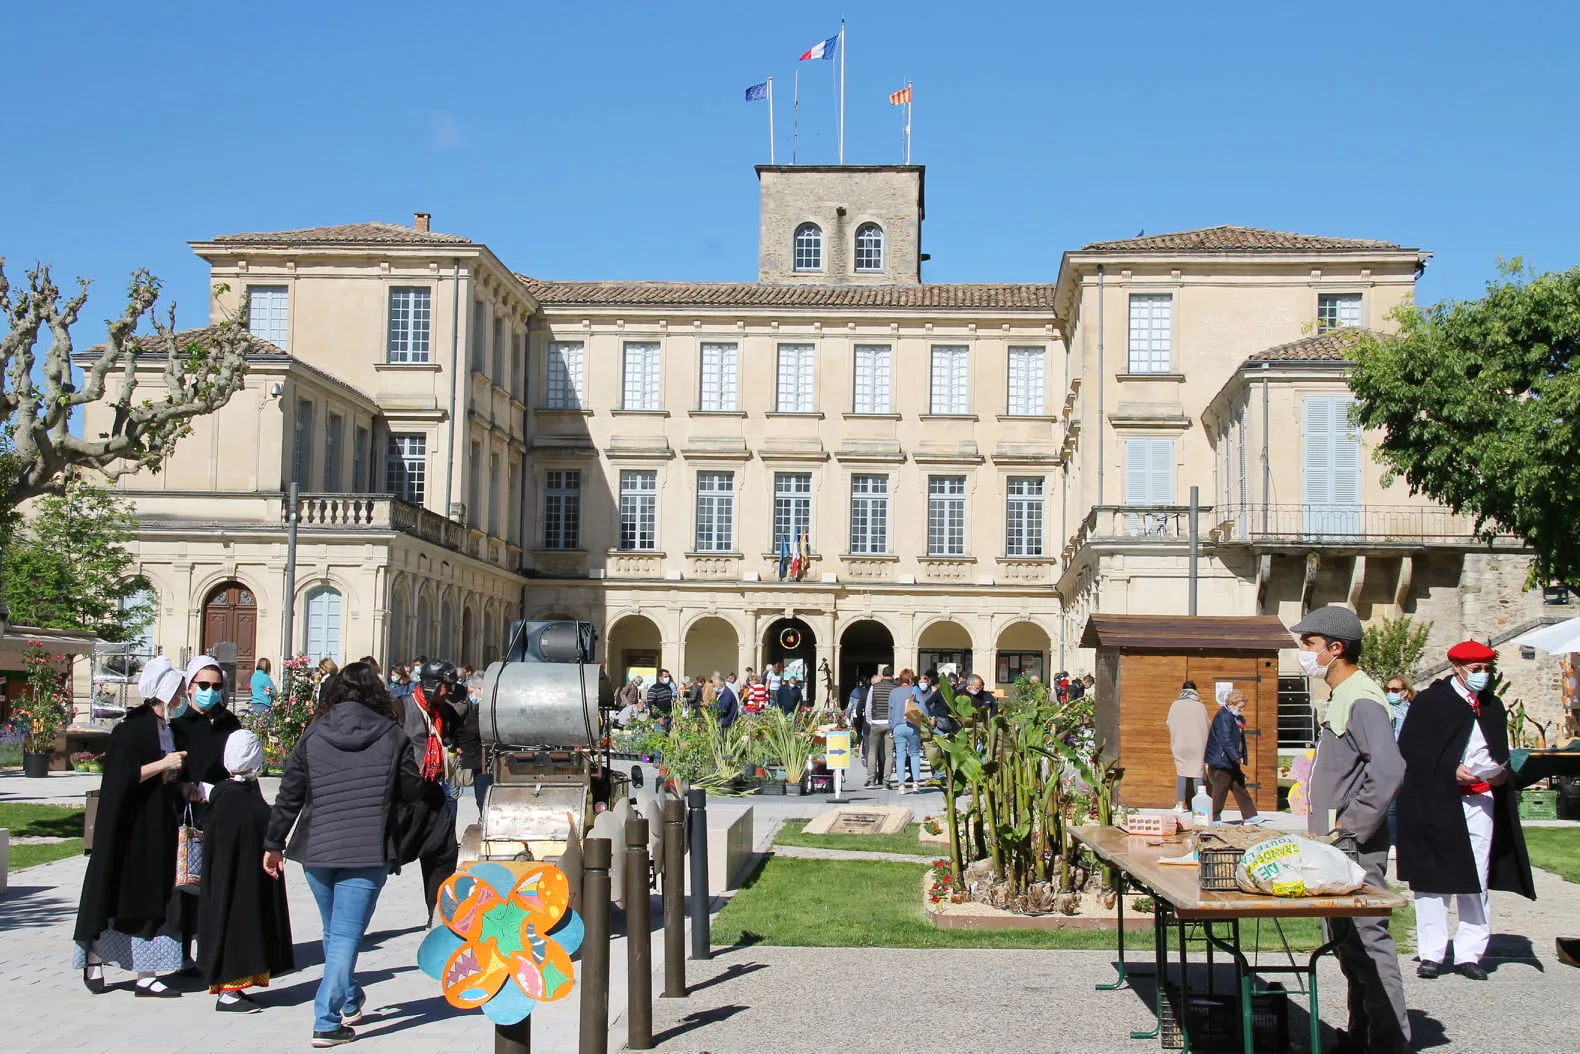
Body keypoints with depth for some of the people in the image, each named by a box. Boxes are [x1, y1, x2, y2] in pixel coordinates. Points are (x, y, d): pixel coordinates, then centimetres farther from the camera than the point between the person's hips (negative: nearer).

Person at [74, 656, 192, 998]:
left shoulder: (166, 729, 12)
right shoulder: (132, 728, -12)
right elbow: (121, 777, -20)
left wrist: (181, 788, 5)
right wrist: (163, 765, -19)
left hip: (159, 825, 7)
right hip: (130, 825, -7)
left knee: (154, 896, 3)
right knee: (119, 891, 3)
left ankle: (146, 975, 4)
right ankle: (93, 960, 22)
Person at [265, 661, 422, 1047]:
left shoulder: (312, 736, 2)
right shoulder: (392, 737, -2)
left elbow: (289, 795, 3)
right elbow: (411, 790, 2)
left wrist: (273, 844, 11)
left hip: (317, 849, 3)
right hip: (368, 852, -3)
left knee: (334, 933, 21)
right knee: (346, 935, -2)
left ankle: (350, 1001, 38)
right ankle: (327, 1023, -8)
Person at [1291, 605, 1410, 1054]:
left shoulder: (1361, 699, -16)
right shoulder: (1340, 697, 15)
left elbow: (1388, 770, -28)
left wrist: (1349, 827, -22)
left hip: (1355, 849, -10)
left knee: (1368, 942, -8)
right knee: (1347, 945, 15)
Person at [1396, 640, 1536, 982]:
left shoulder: (1493, 706, 17)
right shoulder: (1429, 702, 0)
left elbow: (1501, 752, 24)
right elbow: (1409, 751, -5)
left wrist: (1501, 772, 1)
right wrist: (1451, 771, -15)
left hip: (1481, 801, 4)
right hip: (1438, 802, -4)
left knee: (1477, 880, 1)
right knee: (1434, 878, -2)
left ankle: (1469, 954, 7)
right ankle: (1431, 954, 4)